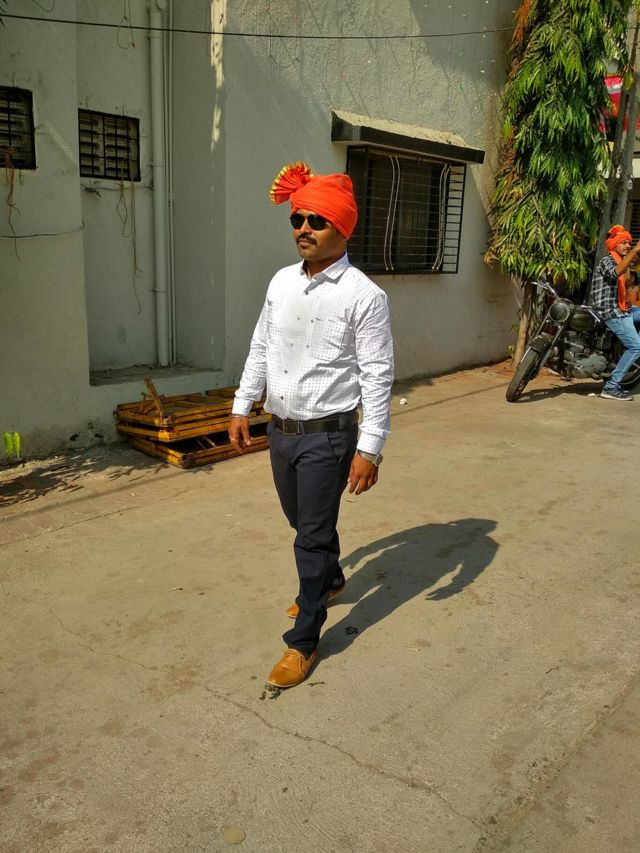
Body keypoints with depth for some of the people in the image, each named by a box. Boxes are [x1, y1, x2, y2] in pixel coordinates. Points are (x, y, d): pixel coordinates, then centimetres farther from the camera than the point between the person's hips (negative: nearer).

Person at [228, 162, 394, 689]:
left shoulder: (364, 296, -14)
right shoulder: (281, 282, 5)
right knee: (303, 521, 23)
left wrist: (369, 449, -17)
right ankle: (330, 579, 51)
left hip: (328, 434, -6)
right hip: (281, 428, 7)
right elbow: (261, 348, 14)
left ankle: (303, 640, 18)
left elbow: (378, 376, -15)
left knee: (313, 535, 2)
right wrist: (243, 406, 13)